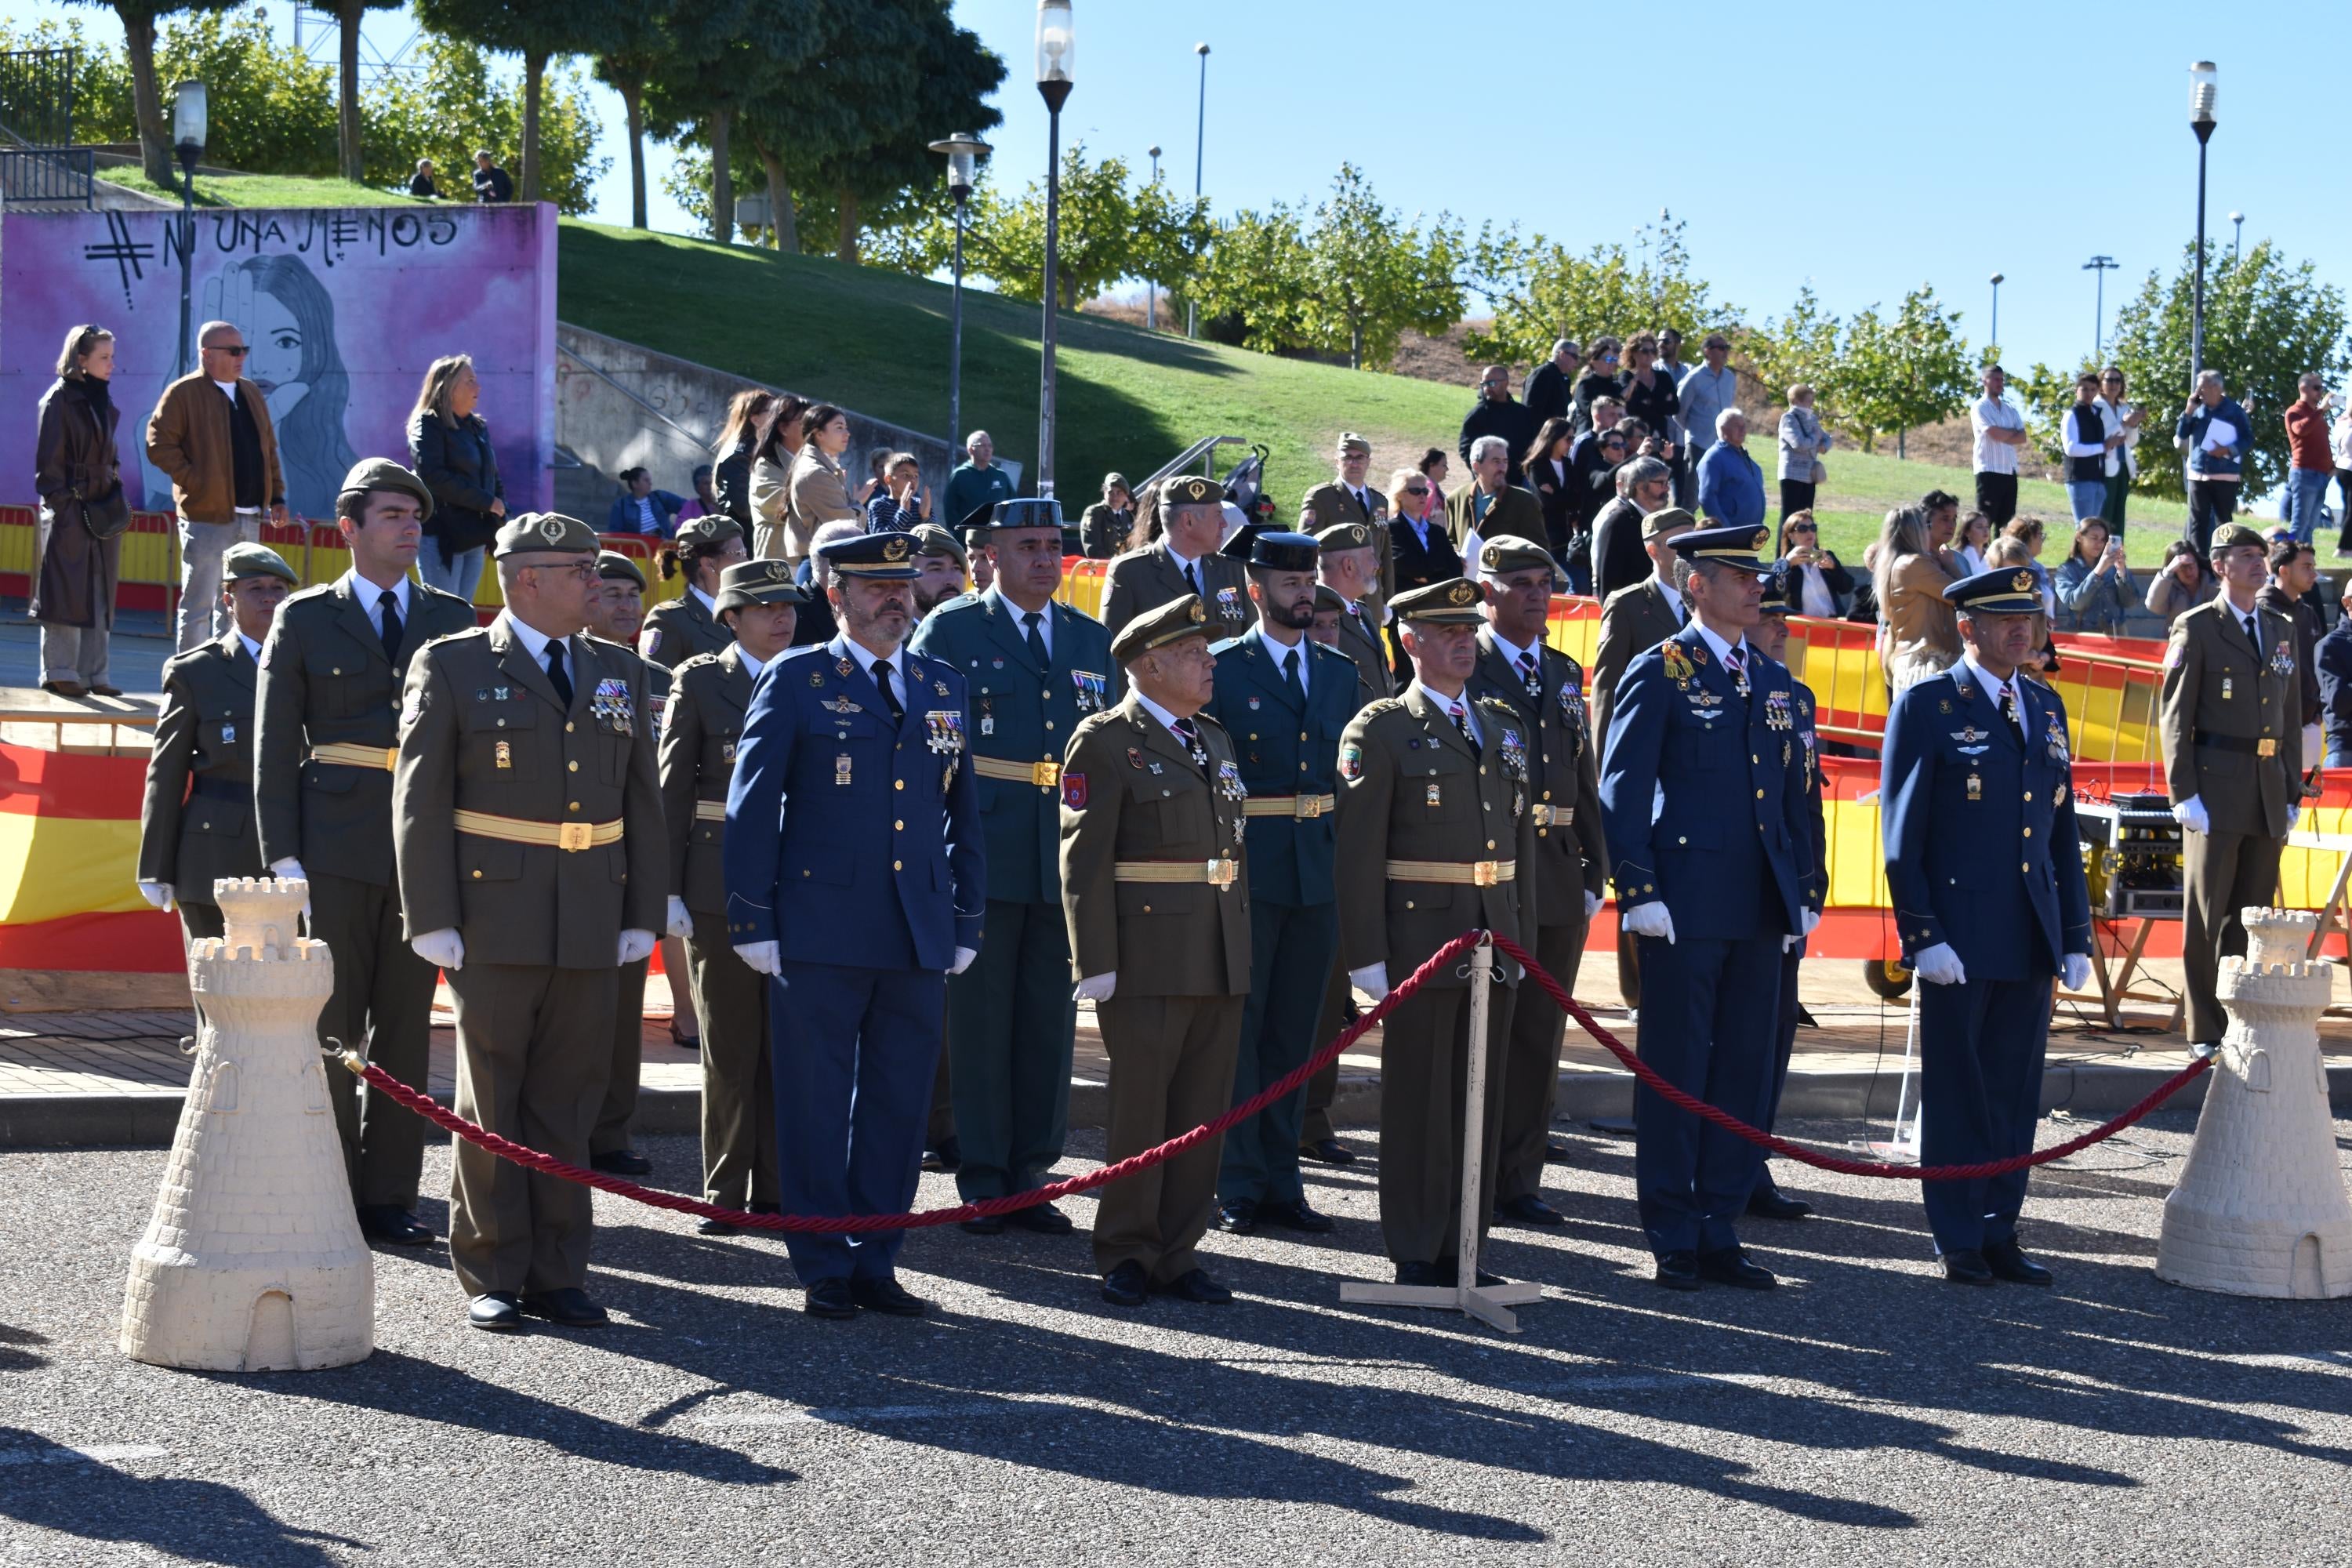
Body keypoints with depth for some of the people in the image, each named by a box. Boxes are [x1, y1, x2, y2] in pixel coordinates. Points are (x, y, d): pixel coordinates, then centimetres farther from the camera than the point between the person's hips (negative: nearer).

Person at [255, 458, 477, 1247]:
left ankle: (388, 1195, 11)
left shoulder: (452, 619, 11)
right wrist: (282, 856, -6)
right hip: (333, 849, -2)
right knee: (329, 1029, 0)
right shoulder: (305, 619, 5)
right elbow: (274, 746, 2)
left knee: (405, 1027, 5)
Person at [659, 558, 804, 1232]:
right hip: (721, 887, -2)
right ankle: (726, 1193, 9)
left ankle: (777, 1188, 11)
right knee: (729, 1048, 2)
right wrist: (669, 890, -4)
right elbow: (672, 787, 2)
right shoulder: (700, 681, 3)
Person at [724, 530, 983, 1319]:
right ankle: (823, 1269, 9)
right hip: (820, 929, -4)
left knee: (900, 1103, 7)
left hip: (919, 936, 4)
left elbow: (963, 812, 17)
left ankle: (876, 1262, 16)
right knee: (815, 1104, 1)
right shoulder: (796, 681, 1)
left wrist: (967, 922, 11)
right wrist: (753, 921, -6)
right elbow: (751, 806, -1)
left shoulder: (944, 687, 14)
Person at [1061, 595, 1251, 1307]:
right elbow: (1084, 860, -10)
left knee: (1203, 1111, 7)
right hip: (1147, 960, -7)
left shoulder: (1216, 741, 17)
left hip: (1220, 963, 7)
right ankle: (1126, 1255, 10)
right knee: (1140, 1108, 0)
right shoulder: (1105, 741, -5)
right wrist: (1097, 963, -16)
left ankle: (1178, 1254, 15)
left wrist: (1242, 955, 16)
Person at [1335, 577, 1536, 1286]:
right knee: (1418, 1098, -1)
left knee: (1482, 1097, 9)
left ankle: (1463, 1248, 17)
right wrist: (1365, 955, -14)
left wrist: (1523, 937, 12)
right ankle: (1417, 1256, 5)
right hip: (1420, 942, -6)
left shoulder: (1504, 728, 15)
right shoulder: (1380, 730, -4)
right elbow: (1358, 851, -9)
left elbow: (1522, 840, 17)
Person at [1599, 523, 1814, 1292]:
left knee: (1746, 1070, 8)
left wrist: (1802, 888, 12)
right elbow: (1623, 789, -8)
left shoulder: (1774, 680, 15)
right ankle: (1673, 1240, 7)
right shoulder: (1660, 673, -4)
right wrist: (1639, 892, -14)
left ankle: (1720, 1232, 16)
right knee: (1675, 1070, 0)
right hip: (1687, 904, -6)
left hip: (1760, 909, 6)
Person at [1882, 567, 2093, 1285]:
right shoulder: (1927, 706, -4)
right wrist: (1922, 935, -14)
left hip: (2032, 939, 5)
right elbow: (1902, 834, -7)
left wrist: (2076, 936, 11)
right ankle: (1960, 1244, 10)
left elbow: (2063, 832, 16)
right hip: (1958, 938, -5)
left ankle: (2001, 1232, 17)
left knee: (2017, 1092, 8)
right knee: (1956, 1091, 2)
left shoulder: (2046, 707, 14)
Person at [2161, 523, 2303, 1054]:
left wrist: (2292, 792, 11)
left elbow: (2291, 716, 18)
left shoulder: (2282, 630, 15)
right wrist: (2184, 793, -12)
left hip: (2268, 794, 5)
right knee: (2207, 914, -1)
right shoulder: (2196, 628, -1)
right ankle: (2206, 1031, 3)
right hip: (2217, 790, -5)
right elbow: (2174, 715, -5)